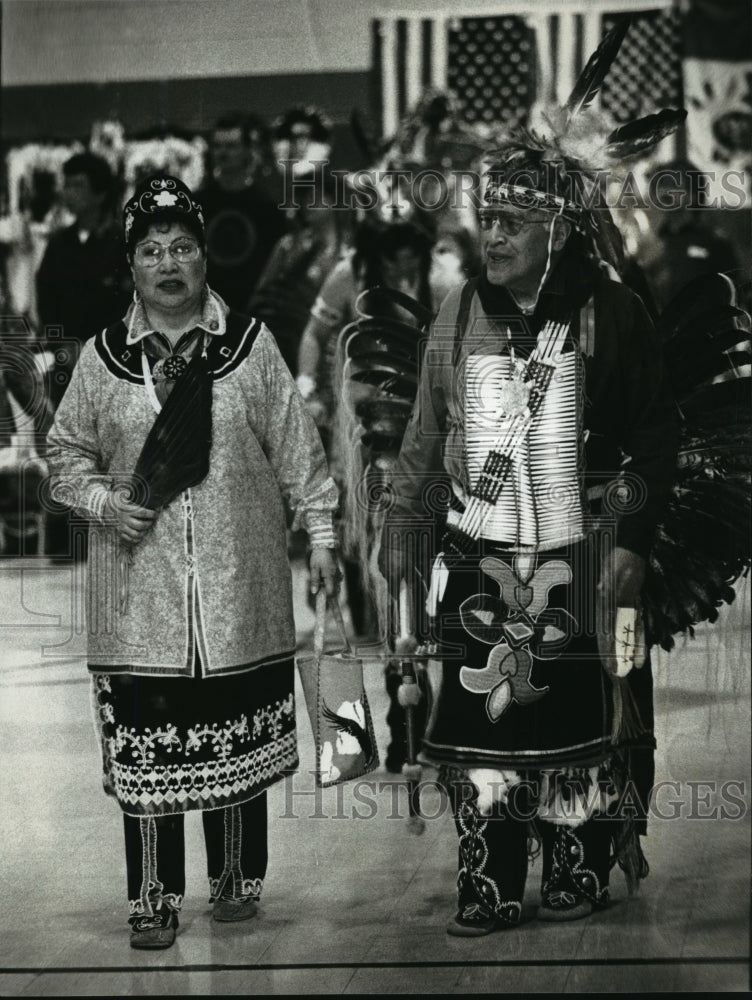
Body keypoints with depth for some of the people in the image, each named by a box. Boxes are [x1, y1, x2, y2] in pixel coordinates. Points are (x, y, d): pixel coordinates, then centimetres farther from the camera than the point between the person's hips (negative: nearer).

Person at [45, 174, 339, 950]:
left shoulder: (250, 345, 2)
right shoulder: (102, 357, 4)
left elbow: (297, 449, 5)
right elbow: (65, 453, 12)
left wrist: (320, 534, 2)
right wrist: (101, 501, -6)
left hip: (239, 588, 0)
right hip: (138, 593, 0)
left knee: (239, 735, 8)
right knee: (144, 747, 0)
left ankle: (236, 878, 25)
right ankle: (154, 898, 11)